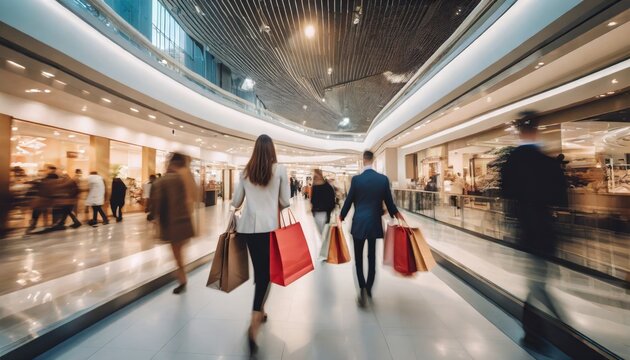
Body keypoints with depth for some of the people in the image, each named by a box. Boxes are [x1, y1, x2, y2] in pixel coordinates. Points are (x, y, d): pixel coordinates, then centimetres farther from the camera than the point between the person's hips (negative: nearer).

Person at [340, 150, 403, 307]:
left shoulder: (356, 179, -10)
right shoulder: (383, 179, -4)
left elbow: (349, 201, -3)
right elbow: (389, 201, 3)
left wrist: (341, 216, 14)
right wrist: (396, 213, 23)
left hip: (359, 223, -2)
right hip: (374, 224, 2)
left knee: (358, 258, 12)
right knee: (372, 257, 16)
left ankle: (363, 289, 1)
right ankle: (369, 288, 29)